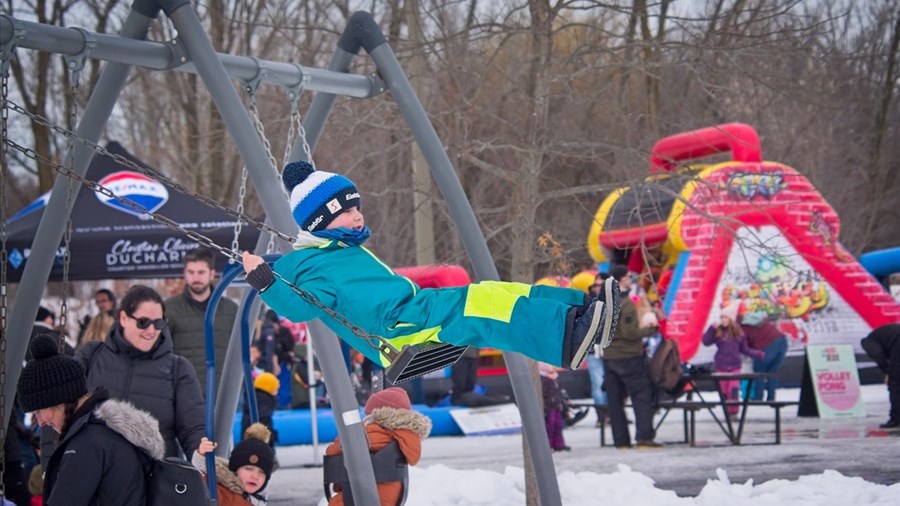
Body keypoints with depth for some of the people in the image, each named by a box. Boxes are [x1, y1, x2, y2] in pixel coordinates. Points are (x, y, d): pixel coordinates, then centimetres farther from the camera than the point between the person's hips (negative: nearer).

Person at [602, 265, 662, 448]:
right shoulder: (626, 303, -14)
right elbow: (630, 332, -19)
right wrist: (649, 330, -7)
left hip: (609, 356, 8)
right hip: (629, 357, -7)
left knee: (614, 400, 7)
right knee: (642, 397, -3)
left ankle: (621, 440, 7)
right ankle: (644, 436, -12)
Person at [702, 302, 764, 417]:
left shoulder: (738, 333, 4)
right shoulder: (718, 332, -2)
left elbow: (745, 349, 12)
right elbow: (706, 342, -11)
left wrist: (758, 354, 7)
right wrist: (712, 328, -16)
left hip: (735, 366, 0)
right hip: (721, 367, 0)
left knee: (734, 388, -13)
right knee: (724, 390, 3)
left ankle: (734, 411, -5)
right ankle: (727, 412, 14)